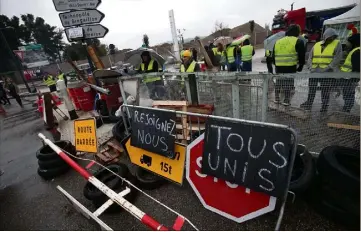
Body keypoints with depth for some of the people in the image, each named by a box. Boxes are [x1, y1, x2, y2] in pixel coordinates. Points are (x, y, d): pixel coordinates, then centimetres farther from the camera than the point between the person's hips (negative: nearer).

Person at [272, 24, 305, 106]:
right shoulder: (298, 42, 2)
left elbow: (273, 56, 18)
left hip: (278, 67, 4)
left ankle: (276, 99, 21)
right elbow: (302, 56, 1)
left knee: (278, 83, 14)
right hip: (290, 67, -4)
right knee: (288, 84, 2)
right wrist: (300, 66, 14)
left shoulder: (277, 41, 16)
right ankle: (286, 100, 6)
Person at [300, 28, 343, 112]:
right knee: (311, 90, 12)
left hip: (327, 73, -3)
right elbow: (310, 58, 13)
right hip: (314, 72, 4)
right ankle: (308, 104, 25)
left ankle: (324, 106, 14)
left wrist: (328, 68, -16)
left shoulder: (337, 44, 3)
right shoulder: (316, 45, 13)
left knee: (325, 91, 2)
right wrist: (311, 67, -2)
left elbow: (337, 58, -6)